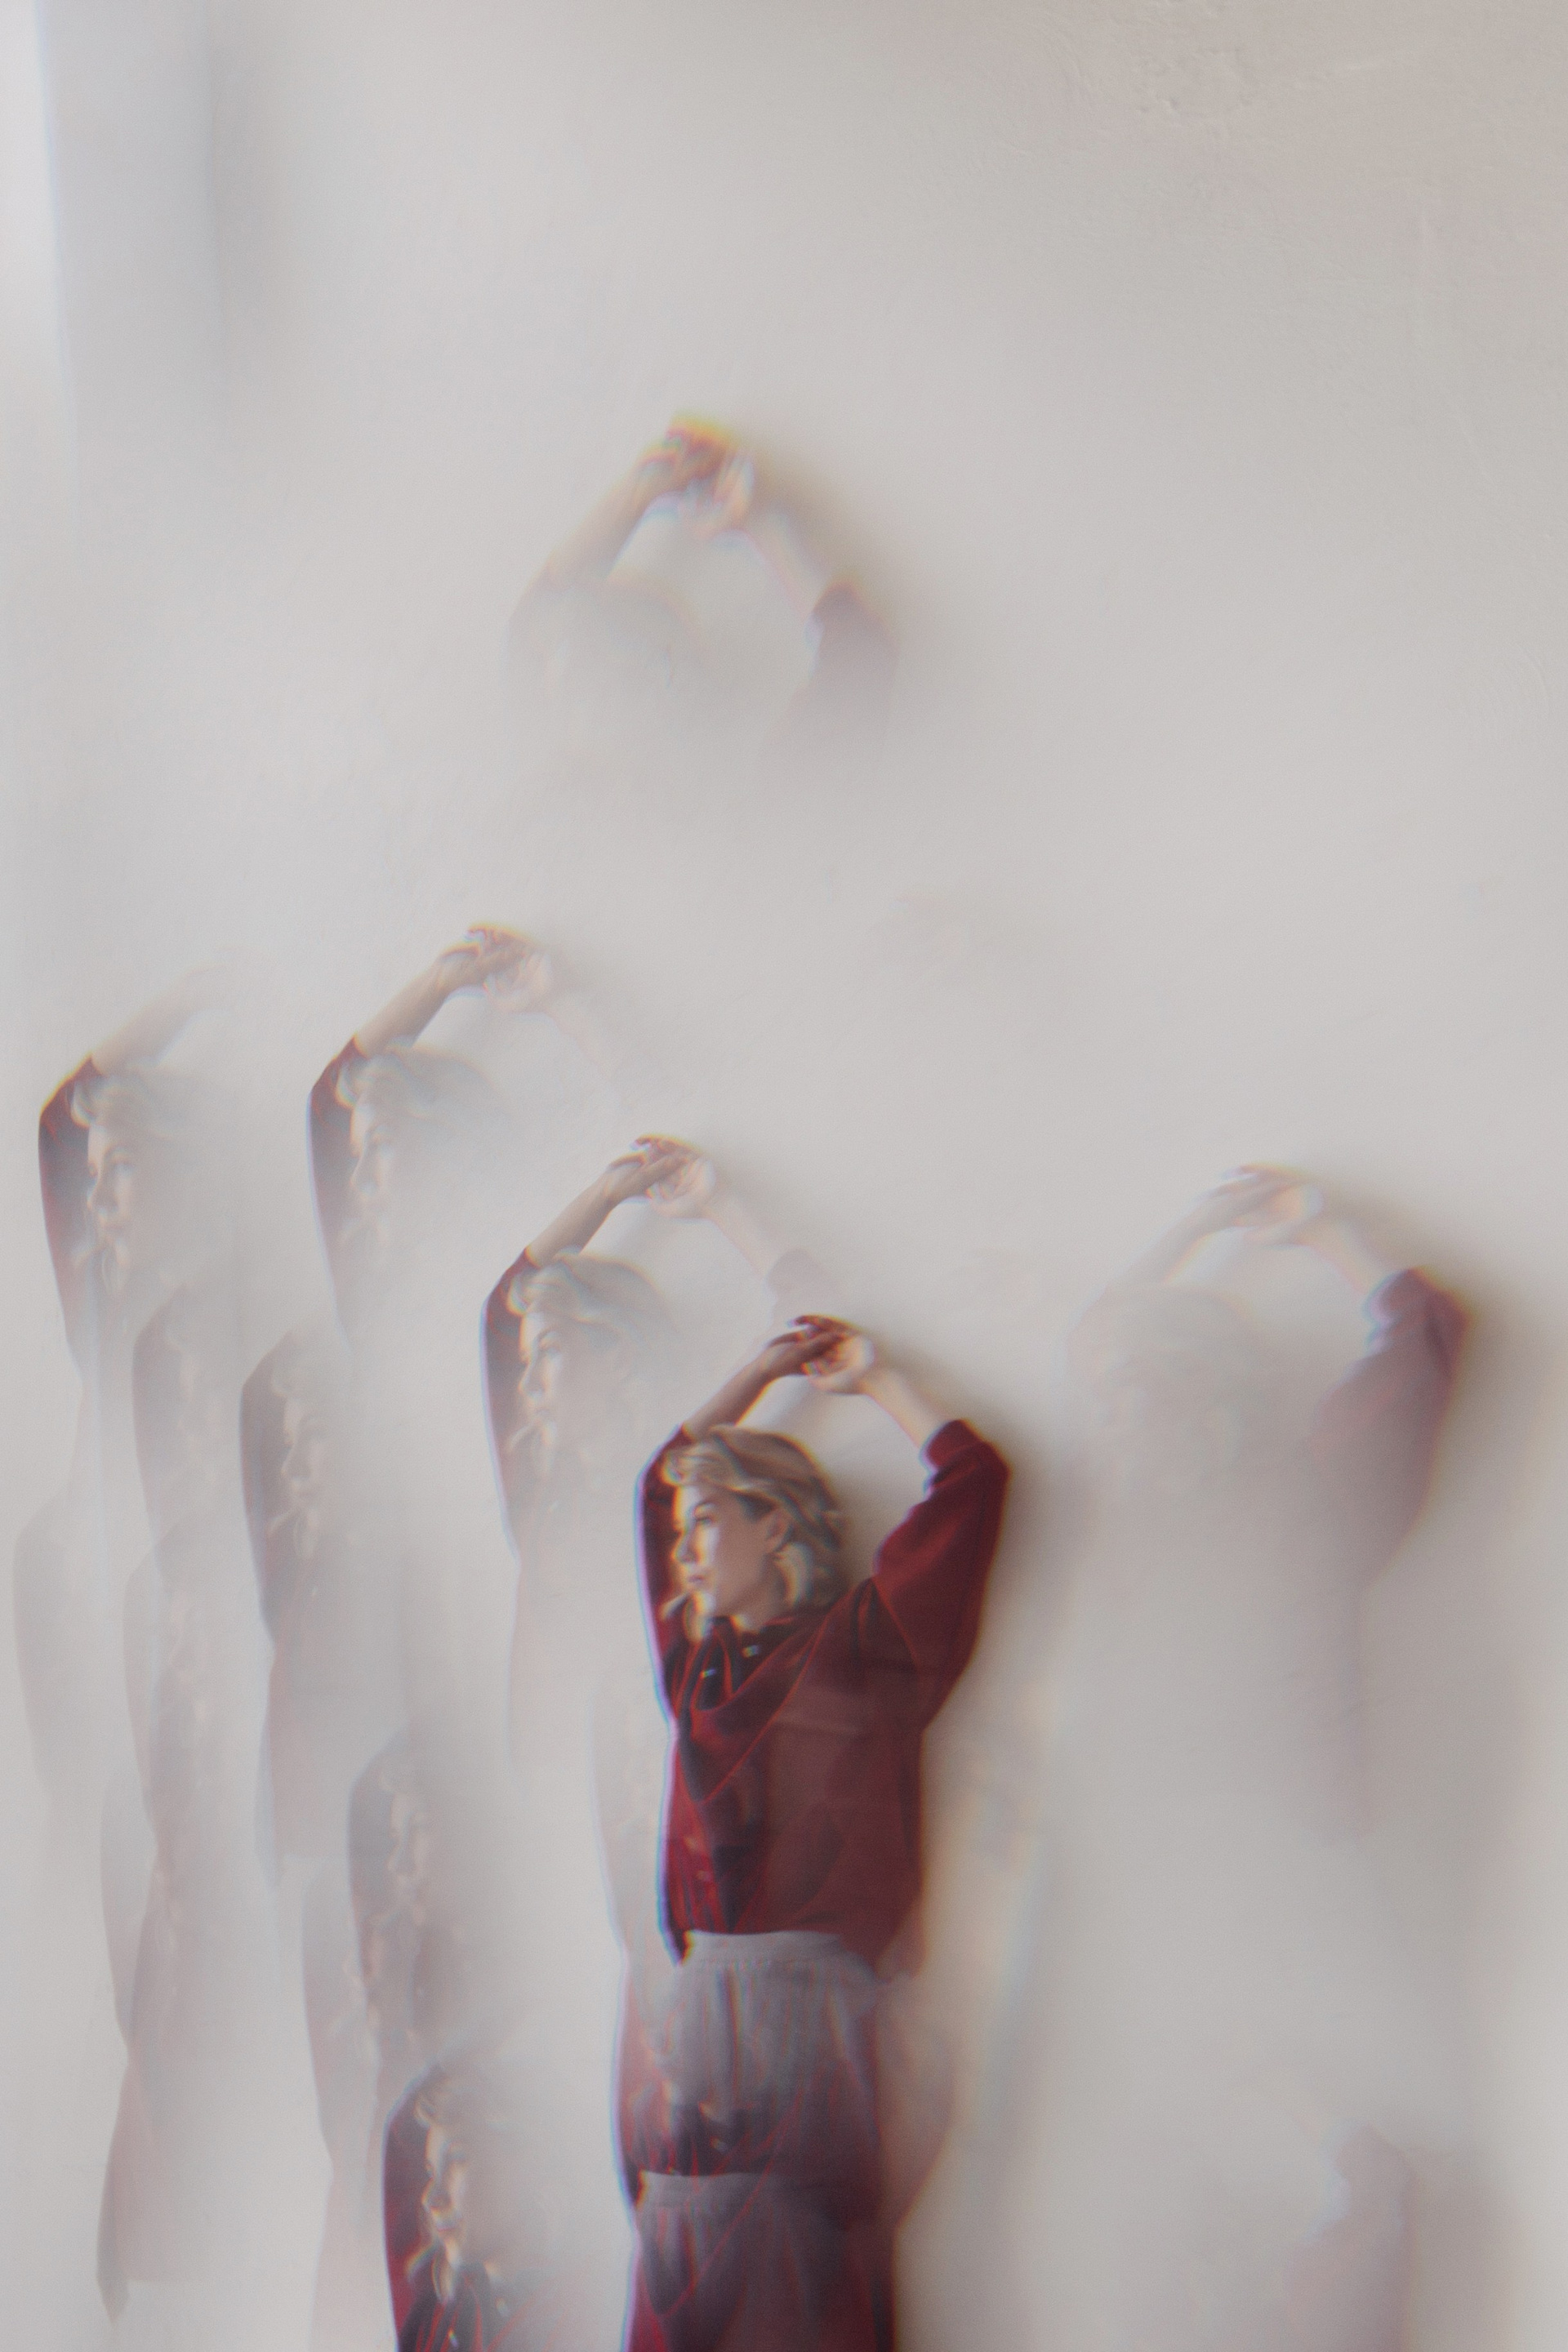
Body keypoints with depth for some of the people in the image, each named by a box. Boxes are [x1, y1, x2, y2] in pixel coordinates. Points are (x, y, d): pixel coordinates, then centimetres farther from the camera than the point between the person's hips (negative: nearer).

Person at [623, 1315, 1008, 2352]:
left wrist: (876, 1378, 9)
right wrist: (760, 1373, 29)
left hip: (803, 2006, -5)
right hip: (702, 2002, 5)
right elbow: (663, 1477, 30)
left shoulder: (857, 1644, 0)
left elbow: (973, 1477, -3)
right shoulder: (703, 1656, 16)